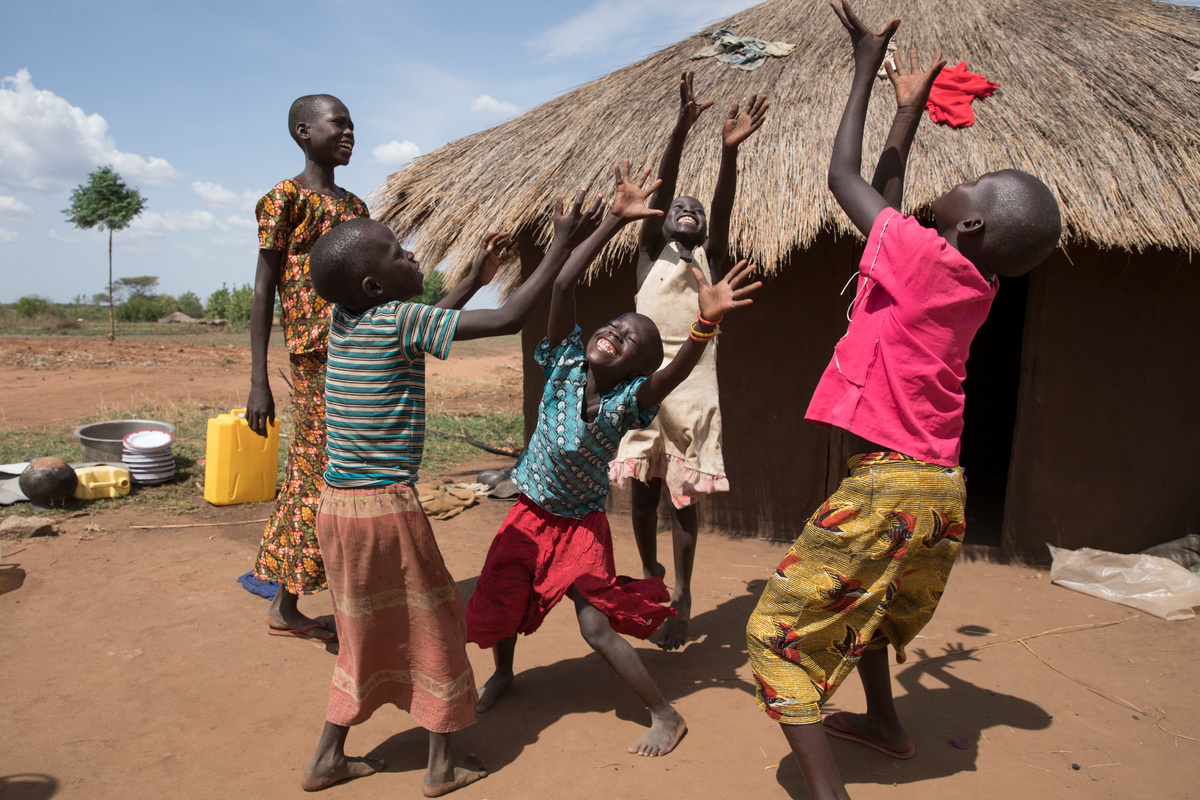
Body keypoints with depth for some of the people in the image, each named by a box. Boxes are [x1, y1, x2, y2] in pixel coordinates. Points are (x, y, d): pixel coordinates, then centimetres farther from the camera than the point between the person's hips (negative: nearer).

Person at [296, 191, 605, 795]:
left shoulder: (342, 318, 7)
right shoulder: (399, 319, -16)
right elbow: (509, 319, -17)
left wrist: (475, 276, 26)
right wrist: (562, 245, -10)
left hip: (336, 502, 7)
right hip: (386, 504, -7)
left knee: (365, 629, 22)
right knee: (433, 626, 10)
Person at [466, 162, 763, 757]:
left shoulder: (628, 401, -20)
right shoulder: (566, 364, -14)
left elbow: (676, 372, -41)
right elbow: (563, 285, -23)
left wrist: (706, 323, -61)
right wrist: (615, 219, -29)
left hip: (581, 525, -3)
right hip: (530, 514, 4)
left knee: (598, 627, -8)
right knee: (497, 606, 16)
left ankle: (665, 716, 12)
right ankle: (503, 674, 48)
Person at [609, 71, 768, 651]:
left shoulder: (711, 259, 11)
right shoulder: (650, 251, 10)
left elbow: (723, 210, -7)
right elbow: (658, 190, -4)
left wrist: (730, 150, -22)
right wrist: (681, 130, -17)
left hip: (695, 385, 0)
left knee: (685, 495, 2)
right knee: (643, 489, 8)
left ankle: (682, 594, 12)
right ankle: (650, 574, 27)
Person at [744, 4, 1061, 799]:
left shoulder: (922, 256, -15)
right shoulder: (979, 285, 5)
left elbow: (845, 176, -2)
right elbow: (887, 193, 19)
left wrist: (868, 64, 8)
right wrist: (910, 105, 28)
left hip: (890, 486, -9)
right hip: (944, 491, 9)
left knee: (782, 631, -1)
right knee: (863, 604, 32)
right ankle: (886, 723, 49)